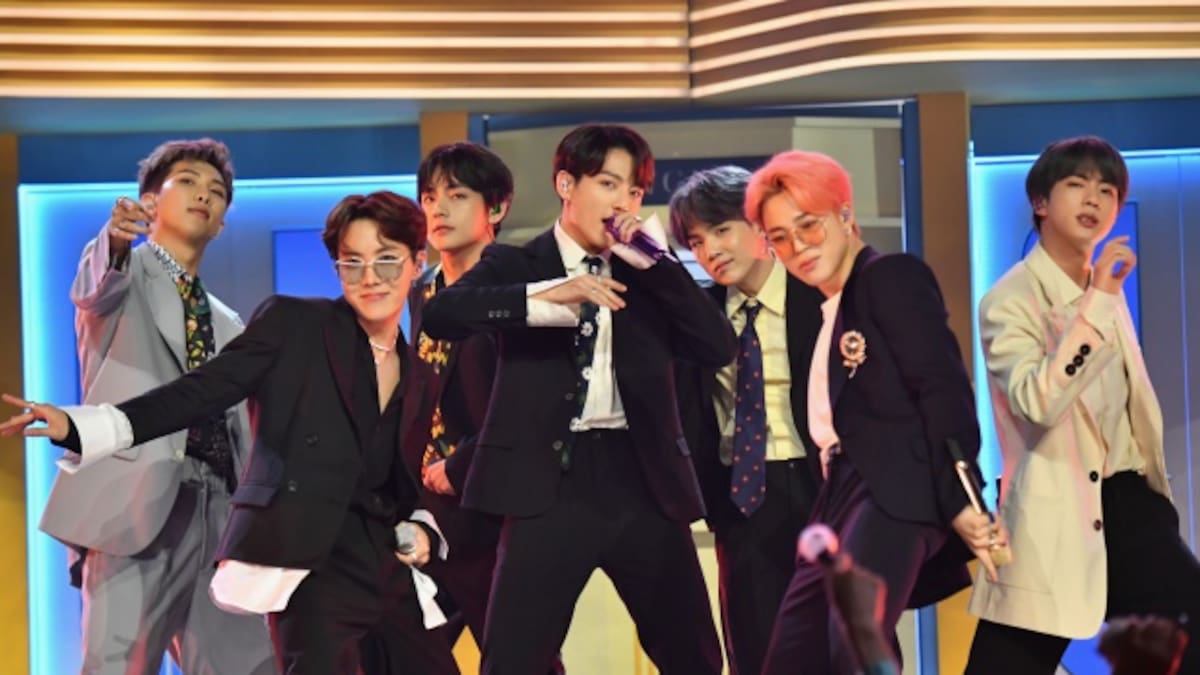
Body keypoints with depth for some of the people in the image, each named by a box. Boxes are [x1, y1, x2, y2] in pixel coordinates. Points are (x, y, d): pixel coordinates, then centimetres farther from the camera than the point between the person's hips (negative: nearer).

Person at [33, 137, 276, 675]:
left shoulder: (227, 326, 27)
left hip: (218, 511, 6)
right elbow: (94, 286, -17)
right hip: (136, 501, -6)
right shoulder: (120, 272, 9)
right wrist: (117, 237, -40)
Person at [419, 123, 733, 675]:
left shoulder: (646, 277, 16)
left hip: (642, 478, 4)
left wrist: (654, 262, -3)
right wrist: (545, 296, -25)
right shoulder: (516, 265, 6)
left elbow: (719, 348, 4)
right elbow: (439, 316, -13)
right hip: (552, 480, -3)